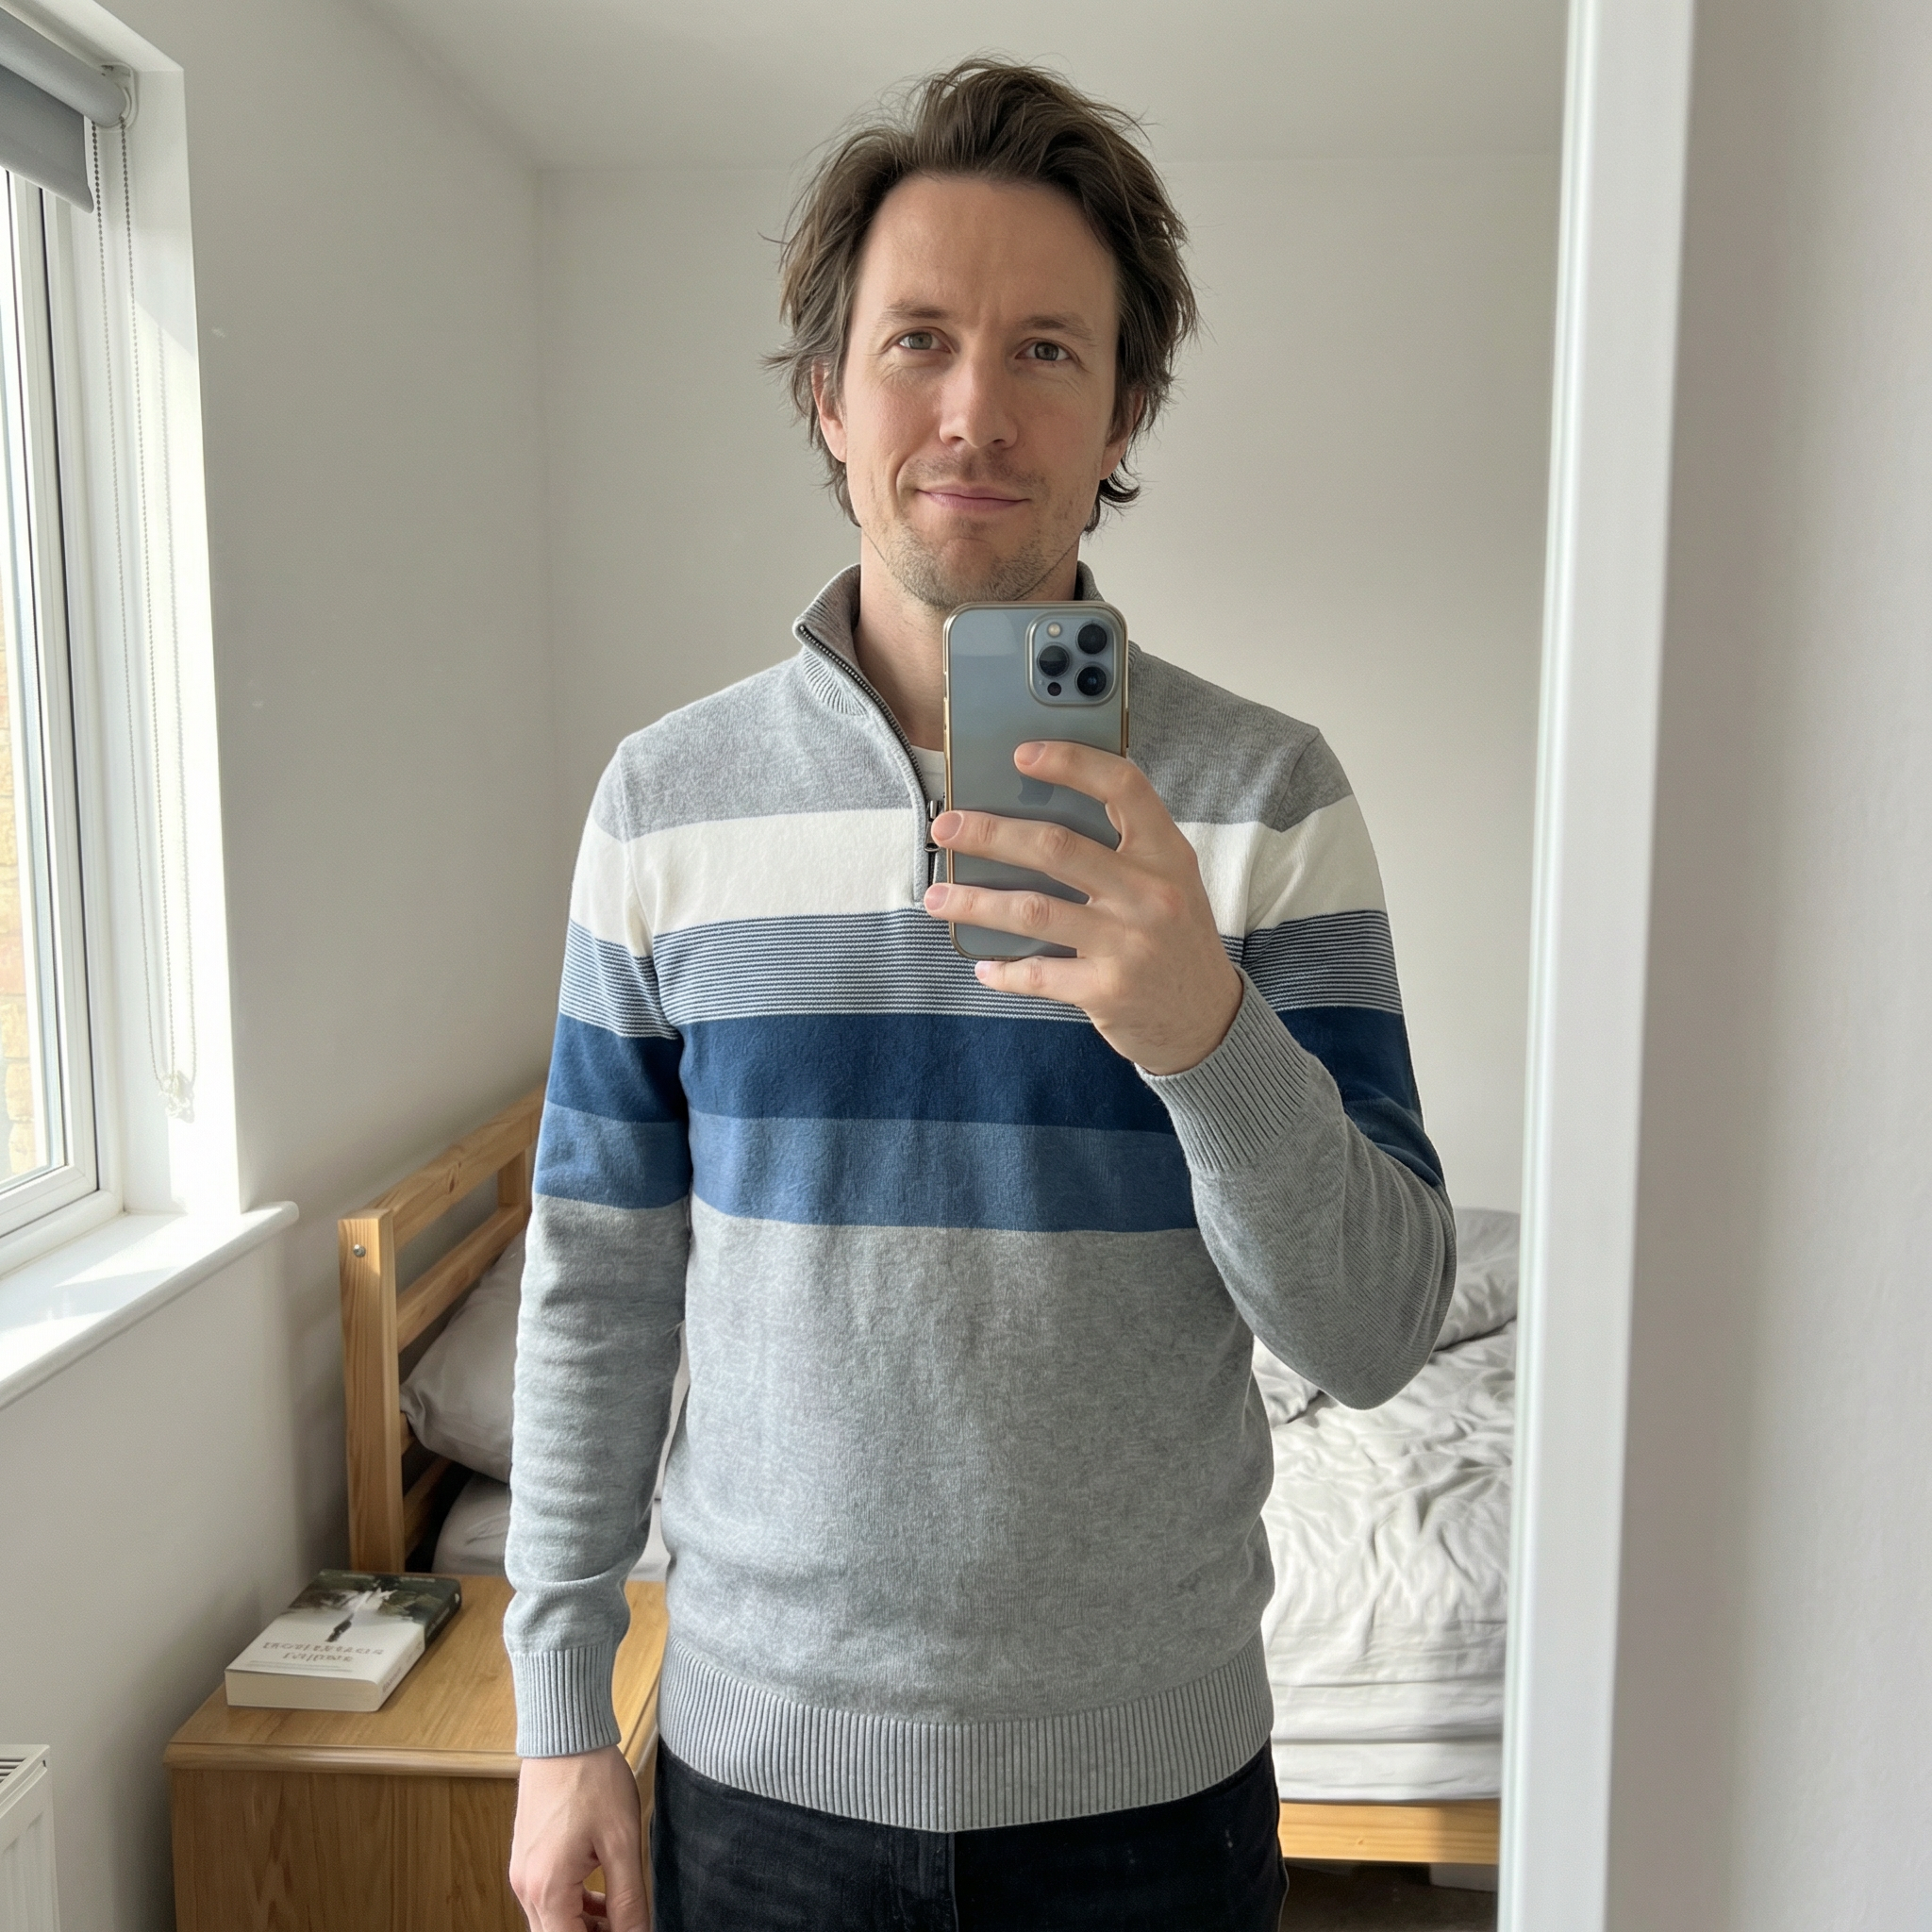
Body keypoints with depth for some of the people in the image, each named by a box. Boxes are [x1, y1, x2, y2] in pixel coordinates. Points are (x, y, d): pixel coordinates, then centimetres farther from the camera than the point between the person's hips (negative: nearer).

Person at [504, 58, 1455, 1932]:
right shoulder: (668, 797, -6)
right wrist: (562, 1710, 2)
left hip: (1150, 1774, 0)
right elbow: (600, 1284, 0)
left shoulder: (1264, 795, -10)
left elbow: (1378, 1333, -13)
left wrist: (1207, 1027, -31)